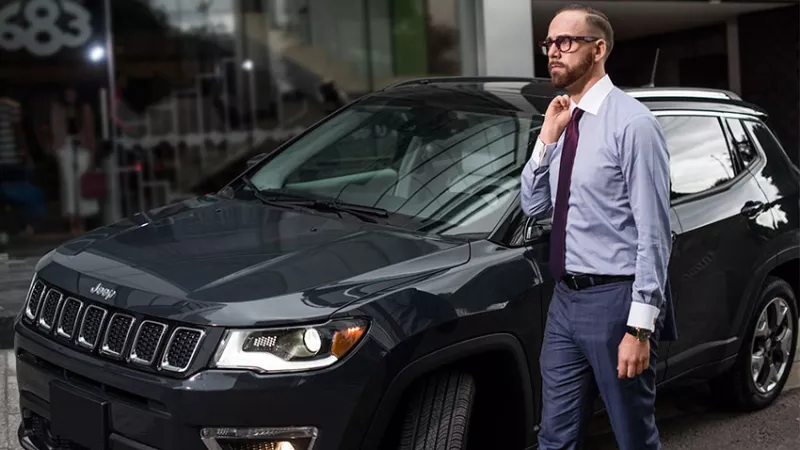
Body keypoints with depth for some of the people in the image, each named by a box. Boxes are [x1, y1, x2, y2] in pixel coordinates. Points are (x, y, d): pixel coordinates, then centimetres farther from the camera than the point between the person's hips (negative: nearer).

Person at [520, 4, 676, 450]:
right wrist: (548, 138, -1)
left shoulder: (632, 123, -14)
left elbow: (653, 231, -18)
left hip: (614, 300, -7)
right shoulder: (565, 121, 10)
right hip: (565, 300, 8)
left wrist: (640, 325, -20)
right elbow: (534, 207, 12)